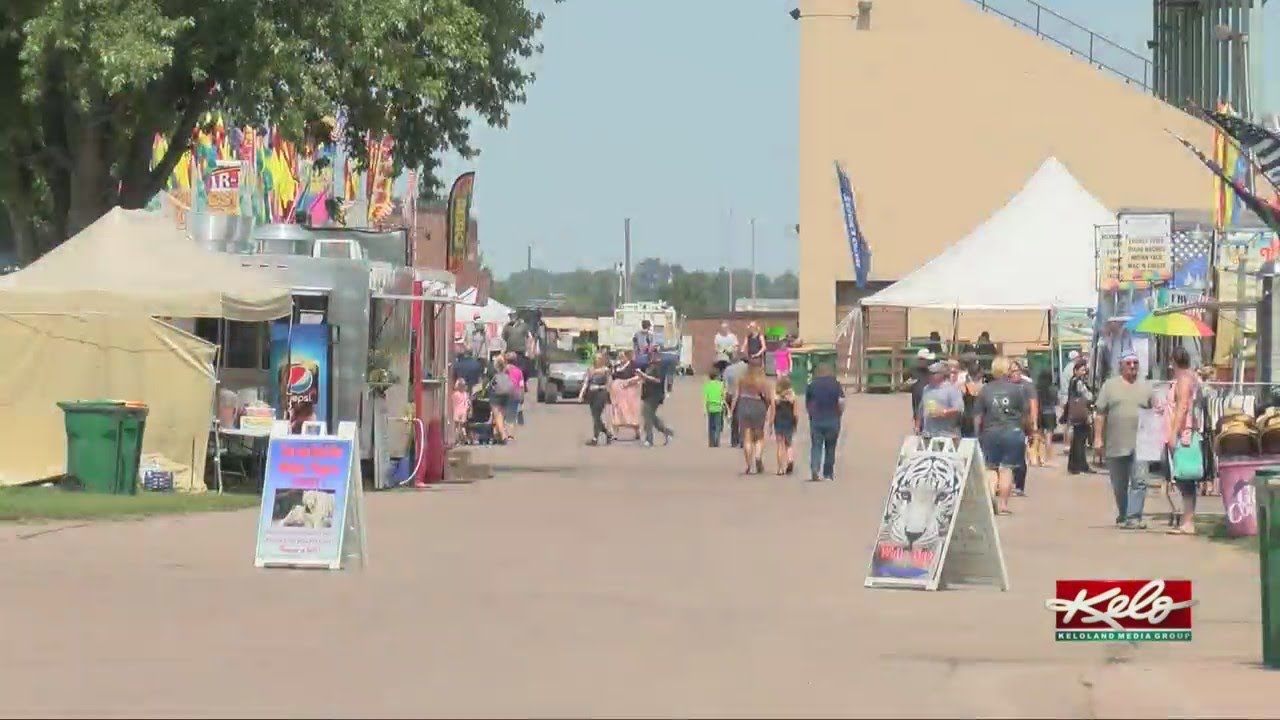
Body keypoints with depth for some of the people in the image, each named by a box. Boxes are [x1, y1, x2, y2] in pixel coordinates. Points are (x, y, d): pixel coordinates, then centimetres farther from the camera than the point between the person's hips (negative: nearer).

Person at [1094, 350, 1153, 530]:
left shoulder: (1145, 387, 9)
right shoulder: (1110, 386, 6)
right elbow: (1100, 414, 4)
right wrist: (1098, 438, -2)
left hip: (1139, 445, 0)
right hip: (1115, 445, 0)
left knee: (1139, 480, -14)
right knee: (1119, 485, 11)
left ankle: (1133, 517, -15)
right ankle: (1122, 515, 26)